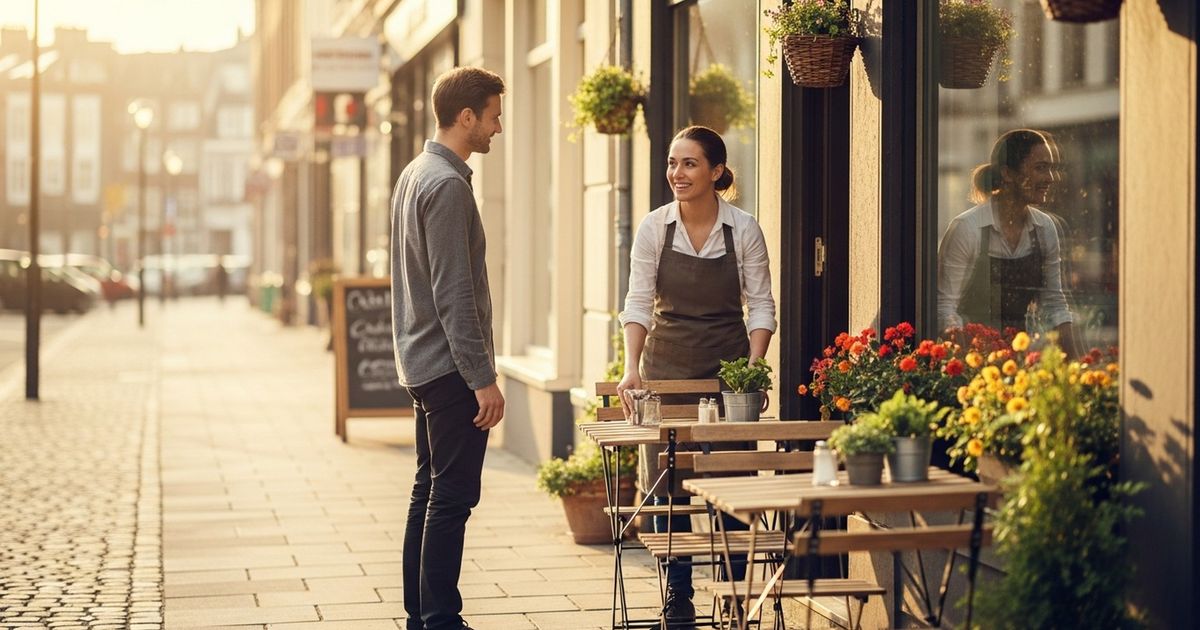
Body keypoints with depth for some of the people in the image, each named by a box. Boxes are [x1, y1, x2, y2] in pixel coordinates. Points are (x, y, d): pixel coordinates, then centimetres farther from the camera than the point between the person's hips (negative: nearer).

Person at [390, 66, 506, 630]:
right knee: (452, 498, -7)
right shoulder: (447, 184, -16)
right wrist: (483, 378, -19)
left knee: (429, 493, 14)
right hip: (450, 364, -10)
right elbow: (454, 294, -21)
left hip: (422, 364, 10)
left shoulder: (414, 174, 15)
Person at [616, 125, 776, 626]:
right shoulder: (654, 228, -2)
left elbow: (761, 306, -1)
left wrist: (754, 367, -15)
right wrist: (632, 367, -16)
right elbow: (638, 303, -3)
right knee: (666, 486, 1)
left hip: (728, 367, -1)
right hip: (666, 367, 1)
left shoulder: (744, 230, -4)